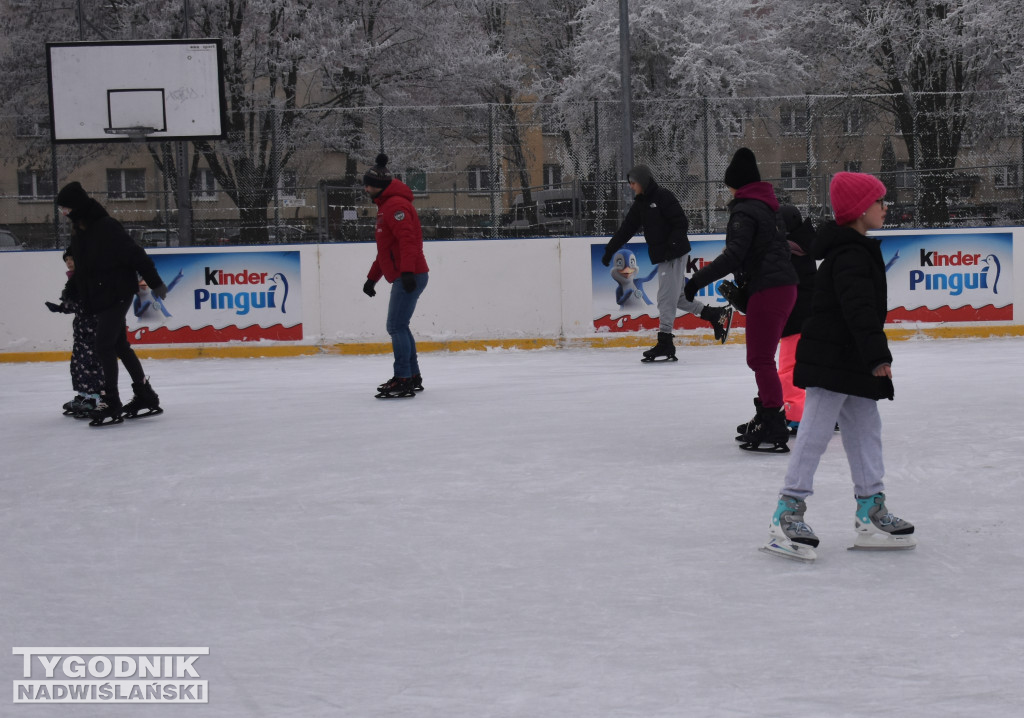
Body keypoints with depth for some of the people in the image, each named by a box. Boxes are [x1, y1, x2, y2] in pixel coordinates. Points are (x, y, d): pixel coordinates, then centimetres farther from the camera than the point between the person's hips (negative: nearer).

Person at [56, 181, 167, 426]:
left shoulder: (107, 227, -19)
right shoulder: (78, 230, 9)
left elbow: (135, 255, -18)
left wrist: (155, 283, -15)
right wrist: (79, 299, 21)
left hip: (117, 294, -9)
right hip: (99, 298, 9)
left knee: (105, 347, -11)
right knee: (120, 346, 14)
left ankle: (111, 403, -6)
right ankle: (146, 397, 23)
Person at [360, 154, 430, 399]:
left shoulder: (395, 205, -12)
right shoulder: (386, 206, 22)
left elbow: (407, 239, -25)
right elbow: (385, 250, 30)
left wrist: (407, 272, -35)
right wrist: (372, 278, 32)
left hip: (409, 277, -11)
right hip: (403, 277, 11)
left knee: (396, 326, -13)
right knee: (399, 326, 16)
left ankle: (403, 380, -14)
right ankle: (413, 377, 22)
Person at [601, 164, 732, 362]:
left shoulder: (663, 197, -12)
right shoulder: (640, 204, 13)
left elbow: (682, 224, -16)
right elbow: (626, 230, 16)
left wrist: (671, 245, -24)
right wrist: (610, 250, 13)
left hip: (674, 254, -9)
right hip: (662, 257, 9)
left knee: (666, 298, -8)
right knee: (676, 297, 11)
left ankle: (665, 345, -5)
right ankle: (716, 315, 20)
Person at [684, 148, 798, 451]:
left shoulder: (745, 211, -13)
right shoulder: (766, 206, 17)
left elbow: (734, 255, -23)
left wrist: (698, 279, -21)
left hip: (768, 289, -10)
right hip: (783, 286, 10)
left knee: (760, 359, -8)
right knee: (761, 358, 20)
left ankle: (774, 432, -11)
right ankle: (768, 417, 30)